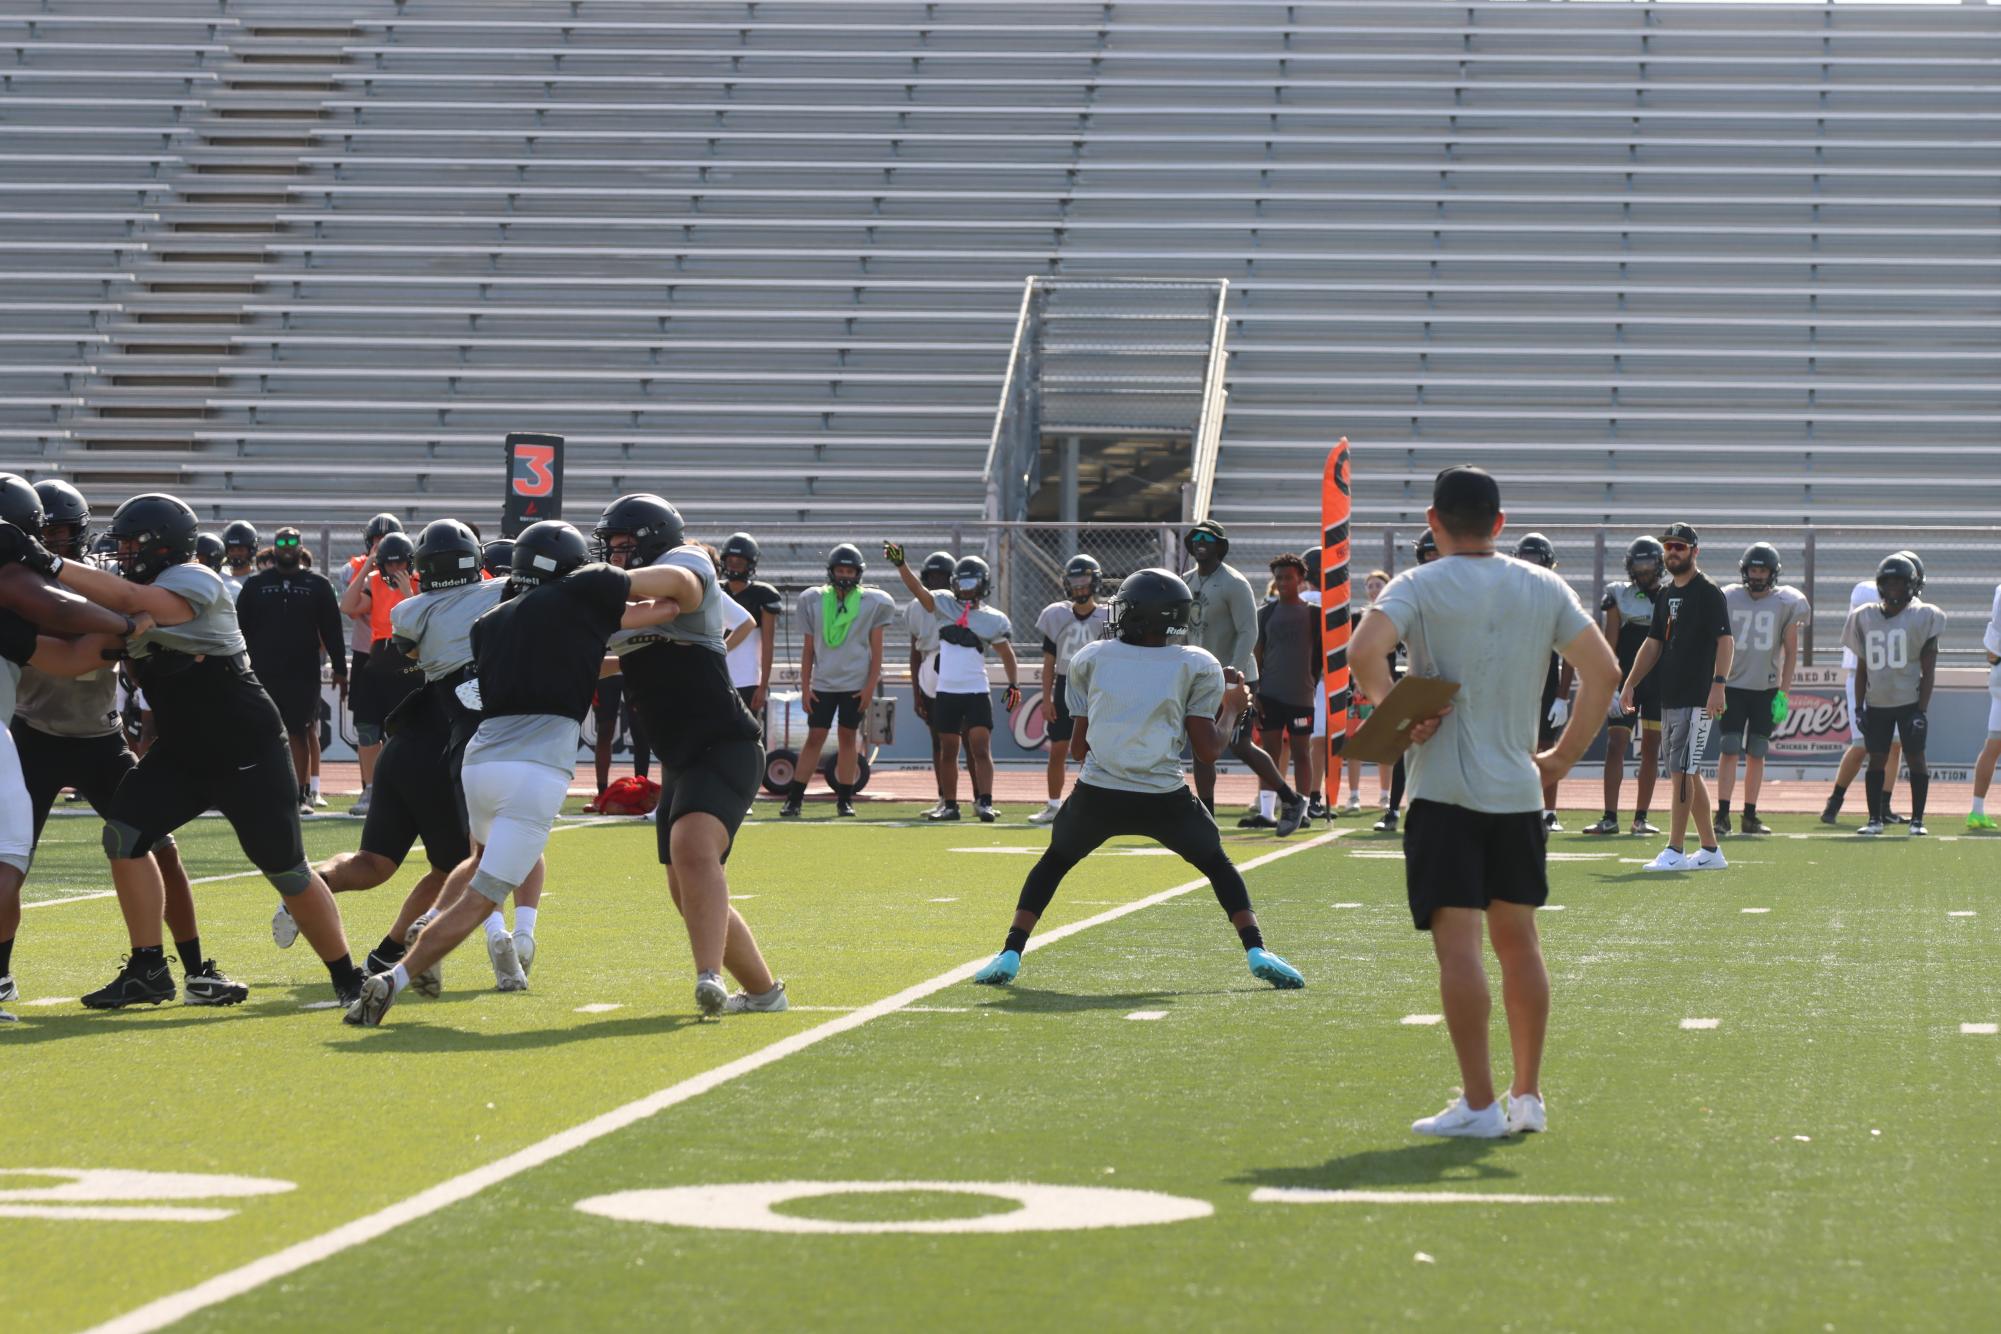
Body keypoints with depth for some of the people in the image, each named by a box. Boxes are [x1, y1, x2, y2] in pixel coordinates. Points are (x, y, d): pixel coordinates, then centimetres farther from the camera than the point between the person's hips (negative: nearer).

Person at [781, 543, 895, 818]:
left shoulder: (871, 602, 0)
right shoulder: (814, 601, 4)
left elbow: (876, 649, 2)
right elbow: (808, 649, 8)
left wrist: (871, 685, -5)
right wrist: (805, 686, 3)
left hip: (855, 683, -1)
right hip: (822, 682, 1)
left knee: (848, 737, 3)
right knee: (815, 737, -3)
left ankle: (845, 799, 10)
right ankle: (794, 798, -1)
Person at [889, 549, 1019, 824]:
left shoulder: (992, 619, 2)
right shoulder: (943, 606, 5)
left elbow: (1007, 656, 9)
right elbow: (917, 590, -9)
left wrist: (1014, 684, -4)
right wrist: (900, 564, -23)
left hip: (977, 692, -2)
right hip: (946, 691, 2)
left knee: (980, 749, -11)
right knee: (949, 750, 9)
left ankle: (985, 803, -14)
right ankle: (950, 805, 16)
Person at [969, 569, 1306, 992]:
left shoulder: (1091, 659, 13)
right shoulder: (1196, 666, 8)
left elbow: (1078, 745, 14)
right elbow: (1208, 748, 4)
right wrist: (1230, 708, 21)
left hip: (1096, 795, 1)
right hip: (1164, 798, -1)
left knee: (1054, 861, 25)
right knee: (1218, 865, 22)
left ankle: (1010, 954, 12)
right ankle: (1256, 952, 6)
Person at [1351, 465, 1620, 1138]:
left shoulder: (1419, 586, -5)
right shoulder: (1545, 588, 7)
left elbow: (1365, 651, -22)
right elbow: (1603, 671, 4)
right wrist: (1564, 756, 10)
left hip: (1444, 792, -4)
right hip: (1519, 790, 4)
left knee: (1458, 944, -5)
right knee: (1518, 941, 14)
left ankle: (1479, 1104, -8)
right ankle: (1528, 1096, 18)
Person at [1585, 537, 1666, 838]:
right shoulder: (1619, 596, 2)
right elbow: (1610, 643, 1)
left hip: (1660, 683, 1)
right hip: (1626, 680, -1)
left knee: (1651, 749, 5)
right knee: (1616, 746, -7)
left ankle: (1641, 817, 11)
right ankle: (1610, 817, -6)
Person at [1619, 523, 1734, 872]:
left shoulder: (1708, 592, -8)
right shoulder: (1666, 596, 17)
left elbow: (1725, 641, -14)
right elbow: (1653, 645, 22)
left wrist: (1718, 684, -23)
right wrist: (1630, 683, 16)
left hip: (1697, 698, -9)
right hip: (1670, 696, 9)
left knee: (1682, 771, -11)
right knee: (1686, 773, 10)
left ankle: (1674, 852, -11)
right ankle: (1710, 850, 16)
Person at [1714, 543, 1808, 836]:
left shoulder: (1785, 604, -1)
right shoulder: (1728, 599, 0)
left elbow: (1791, 652, 4)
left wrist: (1783, 693, -1)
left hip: (1766, 689, 1)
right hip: (1733, 686, -1)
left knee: (1756, 754, 5)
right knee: (1730, 750, -7)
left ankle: (1750, 816, 11)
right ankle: (1722, 814, -8)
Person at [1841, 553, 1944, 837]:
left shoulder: (1922, 617, -4)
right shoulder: (1865, 617, 6)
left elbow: (1928, 671, -5)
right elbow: (1861, 668, 12)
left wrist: (1922, 709, -11)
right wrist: (1859, 706, 7)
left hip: (1910, 701, -3)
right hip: (1876, 703, 3)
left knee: (1915, 758, -1)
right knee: (1877, 759, 5)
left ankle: (1917, 819, 6)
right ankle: (1875, 819, 12)